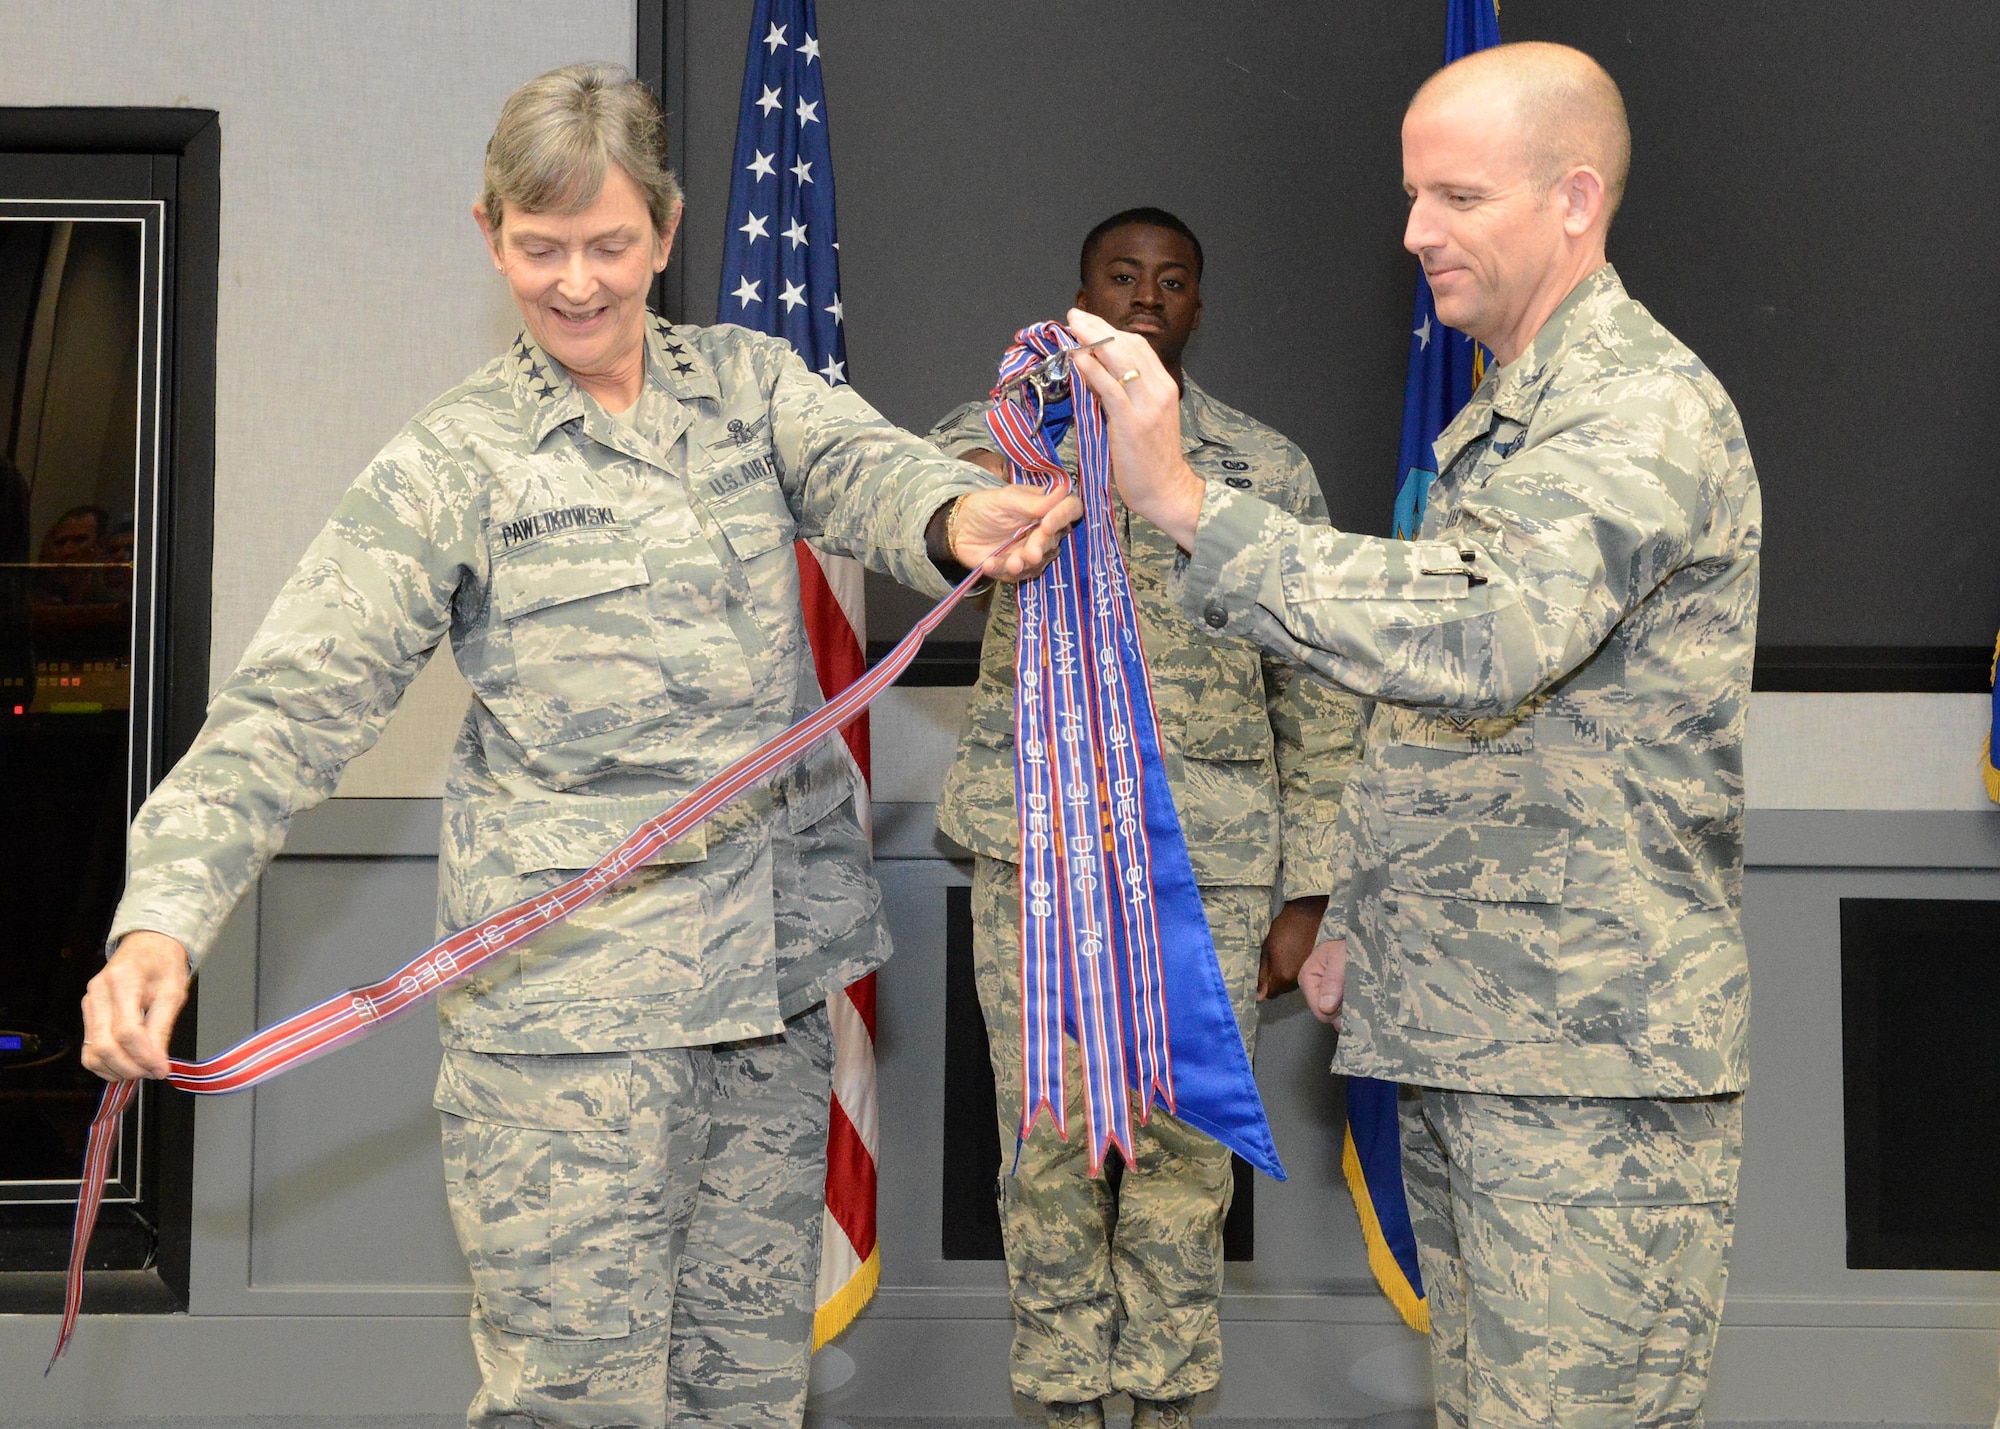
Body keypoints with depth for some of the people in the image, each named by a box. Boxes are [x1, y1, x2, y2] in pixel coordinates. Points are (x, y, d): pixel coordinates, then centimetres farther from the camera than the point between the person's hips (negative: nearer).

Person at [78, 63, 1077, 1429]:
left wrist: (959, 517, -37)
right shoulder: (452, 466, -1)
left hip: (775, 964, 4)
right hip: (568, 991, -4)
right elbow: (294, 704, -9)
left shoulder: (747, 380, 10)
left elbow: (860, 467, -11)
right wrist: (162, 918, -25)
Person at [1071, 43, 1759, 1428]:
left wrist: (1190, 505, -32)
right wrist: (1362, 915, 21)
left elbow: (1484, 636, -31)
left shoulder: (1645, 410, -13)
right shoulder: (1505, 417, 20)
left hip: (1593, 1057, -10)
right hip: (1470, 1030, 10)